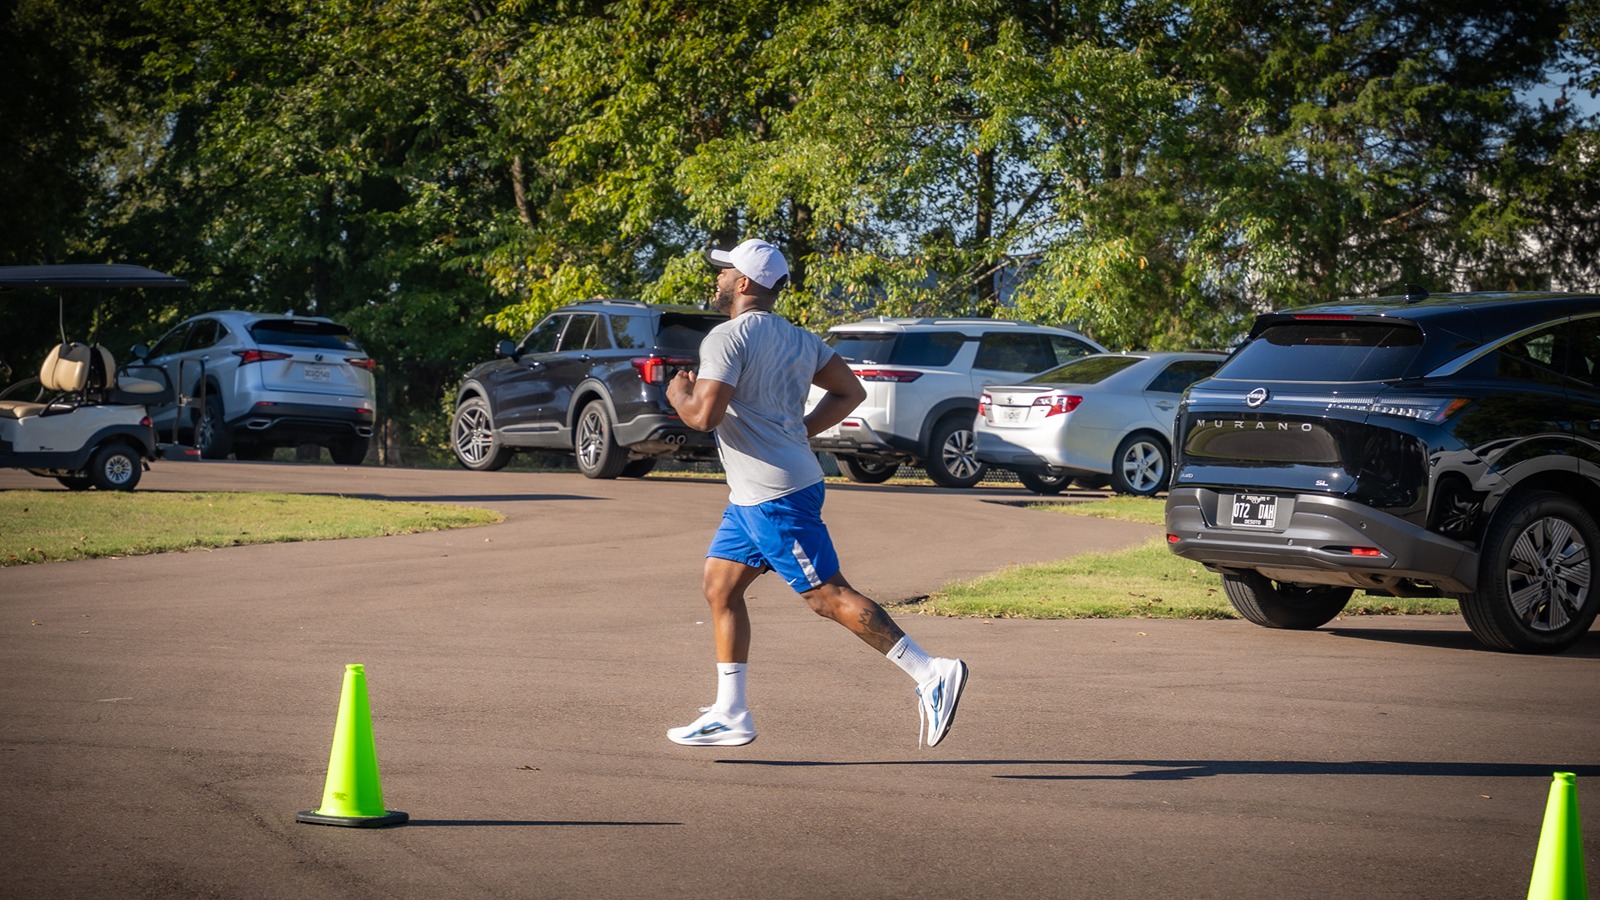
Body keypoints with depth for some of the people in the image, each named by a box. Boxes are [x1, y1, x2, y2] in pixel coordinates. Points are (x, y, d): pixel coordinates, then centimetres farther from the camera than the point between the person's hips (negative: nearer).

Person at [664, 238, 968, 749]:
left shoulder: (727, 338, -14)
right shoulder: (798, 339, 14)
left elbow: (704, 415, -22)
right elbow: (850, 392, 16)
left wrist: (679, 395, 0)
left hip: (777, 496, -10)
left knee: (827, 595, -9)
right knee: (720, 588, 11)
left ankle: (931, 675, -11)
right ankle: (730, 716, 11)